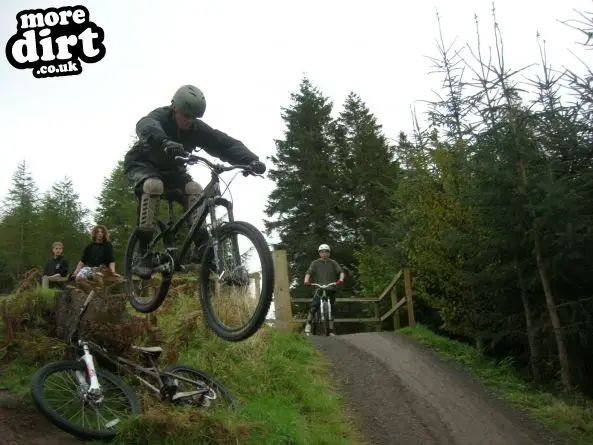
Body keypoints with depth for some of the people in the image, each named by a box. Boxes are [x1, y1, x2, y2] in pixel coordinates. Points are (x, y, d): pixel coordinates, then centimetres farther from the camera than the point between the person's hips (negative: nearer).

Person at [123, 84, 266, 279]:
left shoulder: (197, 128, -15)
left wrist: (251, 160, -44)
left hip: (171, 169, 5)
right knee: (153, 186, -36)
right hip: (142, 164, -4)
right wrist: (165, 142, -76)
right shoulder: (160, 116, -27)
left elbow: (226, 143, -24)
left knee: (194, 189, -24)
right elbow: (146, 126, -52)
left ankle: (201, 245, -24)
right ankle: (143, 253, -35)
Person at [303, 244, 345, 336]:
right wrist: (306, 280, -27)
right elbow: (309, 272, -6)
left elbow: (341, 271, -3)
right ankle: (308, 324, -5)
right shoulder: (315, 263, 6)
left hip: (331, 289, 2)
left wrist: (341, 279, -24)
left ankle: (331, 330, 11)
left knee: (331, 310, 4)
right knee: (314, 306, -20)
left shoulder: (333, 263, 8)